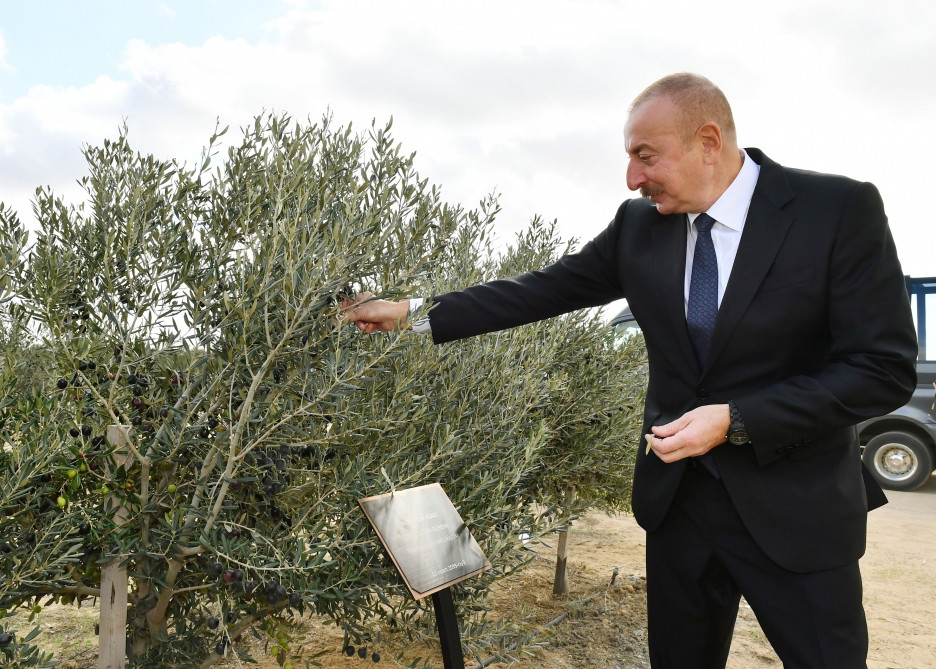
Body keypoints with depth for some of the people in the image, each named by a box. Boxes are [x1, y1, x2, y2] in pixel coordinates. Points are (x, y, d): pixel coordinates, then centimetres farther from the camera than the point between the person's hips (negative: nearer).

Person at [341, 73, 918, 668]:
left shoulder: (842, 210, -13)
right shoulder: (639, 224, 0)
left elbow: (884, 368, -14)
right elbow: (542, 290, 3)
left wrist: (737, 420, -23)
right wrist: (414, 314, -1)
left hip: (798, 511, -3)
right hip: (675, 497, 4)